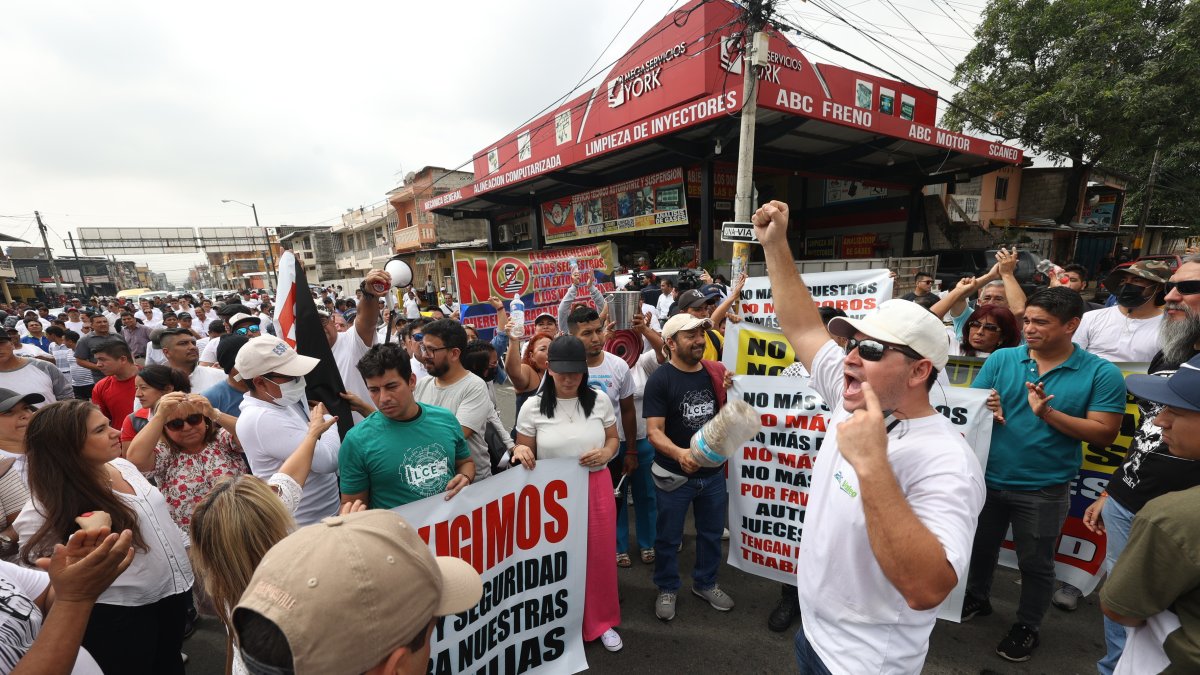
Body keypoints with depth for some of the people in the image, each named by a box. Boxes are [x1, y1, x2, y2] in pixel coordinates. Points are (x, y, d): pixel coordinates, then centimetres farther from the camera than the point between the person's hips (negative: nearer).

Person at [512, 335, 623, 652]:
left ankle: (602, 621, 39)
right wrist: (519, 451, -22)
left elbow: (613, 439, 7)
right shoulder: (532, 407, -7)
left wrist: (606, 453, -14)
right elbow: (524, 450, 1)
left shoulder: (599, 400, -3)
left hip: (596, 489, 2)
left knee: (599, 555, 13)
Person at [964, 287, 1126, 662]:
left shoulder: (1101, 374, -8)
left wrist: (1048, 414, -23)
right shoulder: (1001, 359, -4)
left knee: (1035, 563, 16)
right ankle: (976, 599, 45)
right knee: (979, 548, 20)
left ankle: (1026, 627, 38)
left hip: (1043, 490, -2)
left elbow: (1105, 434, -11)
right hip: (988, 480, 2)